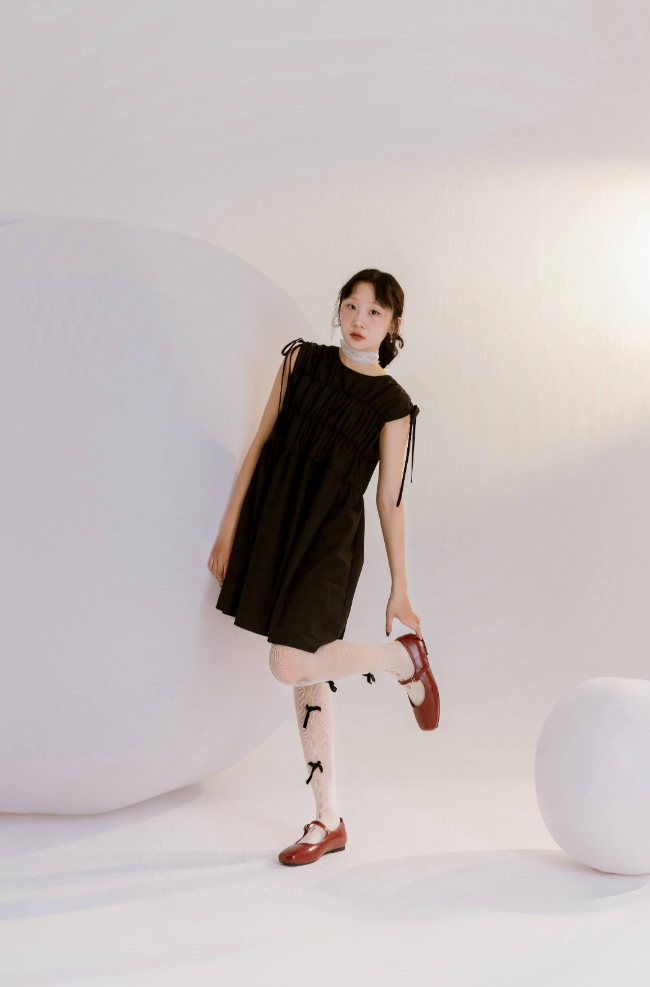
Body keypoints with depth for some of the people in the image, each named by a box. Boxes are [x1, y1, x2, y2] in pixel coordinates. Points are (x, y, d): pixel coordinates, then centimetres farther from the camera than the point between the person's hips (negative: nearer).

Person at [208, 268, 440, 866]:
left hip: (331, 538, -4)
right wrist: (230, 527, 5)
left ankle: (404, 658, 8)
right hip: (273, 525, 4)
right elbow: (262, 443, 6)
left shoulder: (393, 405, -5)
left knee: (290, 666, -19)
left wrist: (399, 589, 0)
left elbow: (390, 501, -2)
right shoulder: (302, 360, 4)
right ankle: (329, 822, 20)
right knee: (309, 678, 9)